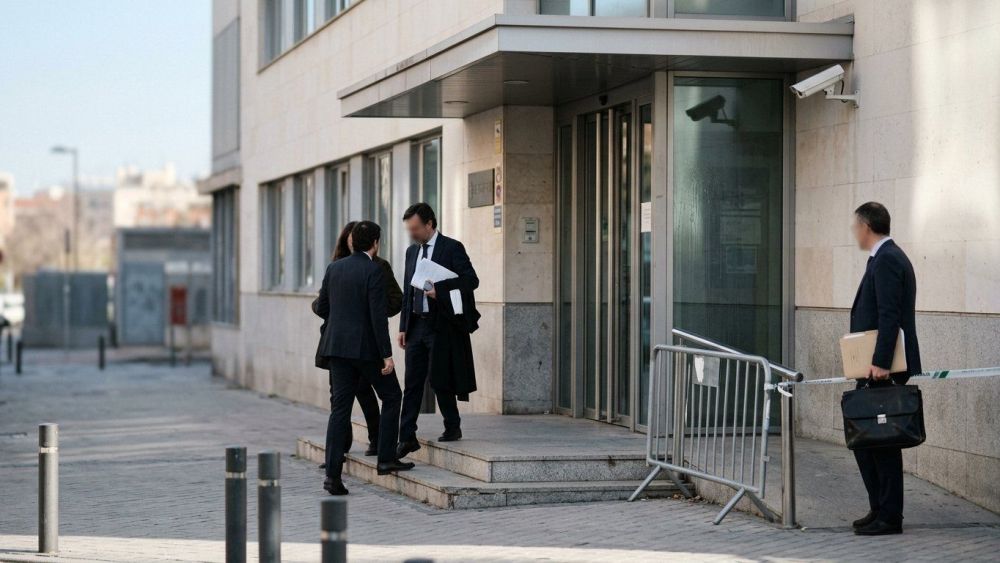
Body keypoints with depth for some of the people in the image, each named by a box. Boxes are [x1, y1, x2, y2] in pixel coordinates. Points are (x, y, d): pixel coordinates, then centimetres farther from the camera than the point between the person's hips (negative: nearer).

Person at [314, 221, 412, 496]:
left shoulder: (334, 267, 7)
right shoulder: (373, 271, -11)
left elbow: (321, 308, 12)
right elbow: (378, 316, -16)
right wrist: (386, 355, -13)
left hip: (337, 346, 5)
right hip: (365, 347, -5)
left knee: (339, 408, 4)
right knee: (391, 396, 14)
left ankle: (333, 474, -3)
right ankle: (386, 459, 12)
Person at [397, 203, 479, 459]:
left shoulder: (452, 248, -6)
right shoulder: (412, 251, 14)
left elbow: (471, 280, -13)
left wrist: (440, 289, -23)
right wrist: (403, 327, 11)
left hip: (441, 325, -6)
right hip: (417, 325, 6)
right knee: (412, 383, 3)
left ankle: (453, 428, 17)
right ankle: (407, 438, 3)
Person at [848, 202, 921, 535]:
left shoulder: (887, 260, -14)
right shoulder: (886, 257, 17)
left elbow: (889, 316, -22)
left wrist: (880, 362, -26)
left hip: (884, 369, -10)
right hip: (877, 367, 10)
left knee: (880, 440, -5)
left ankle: (889, 517, 0)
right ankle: (880, 509, 19)